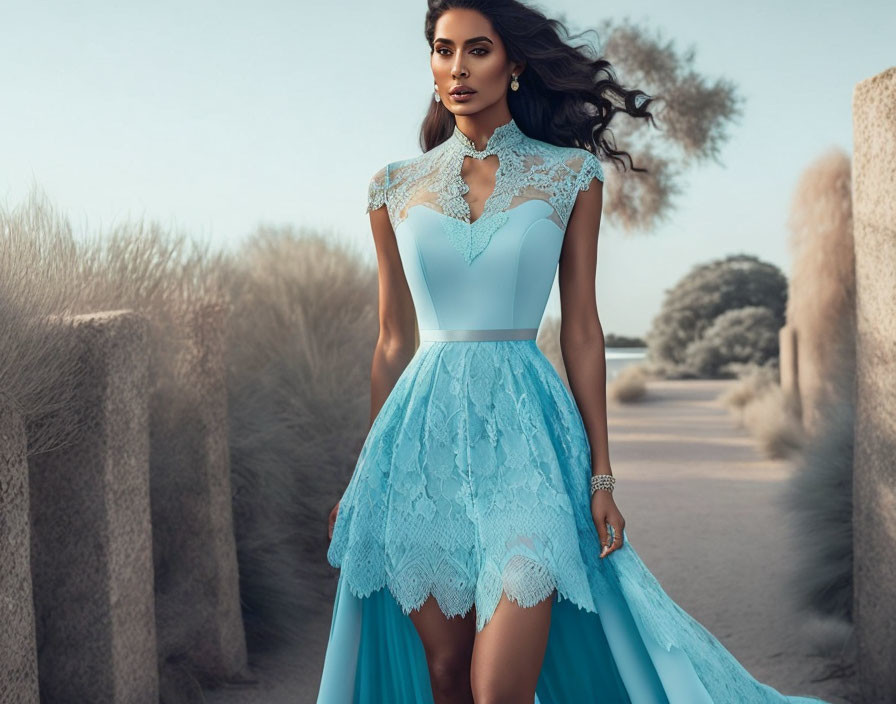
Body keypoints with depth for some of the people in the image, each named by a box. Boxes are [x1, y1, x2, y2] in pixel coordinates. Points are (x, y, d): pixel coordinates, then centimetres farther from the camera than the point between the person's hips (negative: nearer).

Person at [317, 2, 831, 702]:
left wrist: (601, 475, 0)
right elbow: (394, 340, 13)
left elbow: (582, 330, 4)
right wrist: (366, 474, 12)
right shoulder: (397, 188, 9)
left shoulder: (570, 174, 5)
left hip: (525, 431, -2)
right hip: (423, 435, 2)